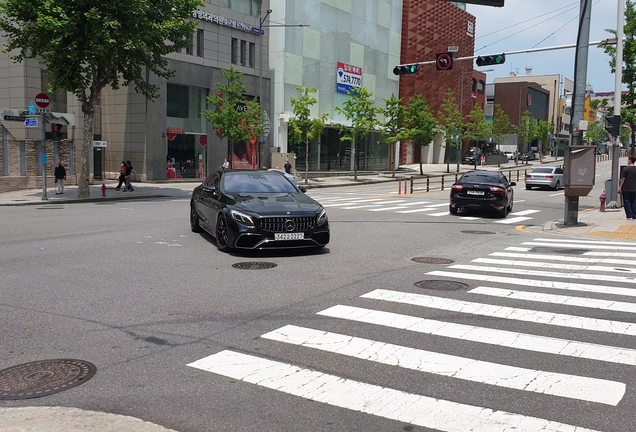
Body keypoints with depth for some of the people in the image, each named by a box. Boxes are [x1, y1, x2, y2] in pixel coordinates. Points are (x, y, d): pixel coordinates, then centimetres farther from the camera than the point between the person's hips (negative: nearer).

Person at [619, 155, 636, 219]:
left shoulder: (626, 169, -10)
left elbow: (623, 179, -10)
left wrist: (620, 187, -4)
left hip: (626, 189, -4)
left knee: (626, 202, 2)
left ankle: (629, 215, 0)